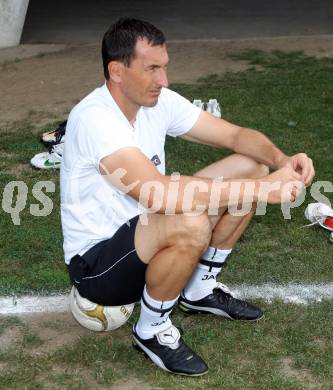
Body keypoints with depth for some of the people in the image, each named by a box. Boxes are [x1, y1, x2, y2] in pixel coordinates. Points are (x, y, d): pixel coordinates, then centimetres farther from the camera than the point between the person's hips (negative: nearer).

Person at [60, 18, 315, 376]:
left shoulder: (159, 101, -4)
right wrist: (261, 189, -38)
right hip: (96, 260, -8)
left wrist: (280, 161, -23)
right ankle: (151, 331, -9)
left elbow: (236, 135, -1)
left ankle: (199, 291, 13)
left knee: (251, 166, 0)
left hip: (146, 234, 8)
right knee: (190, 224, -39)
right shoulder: (94, 118, -29)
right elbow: (158, 193, -41)